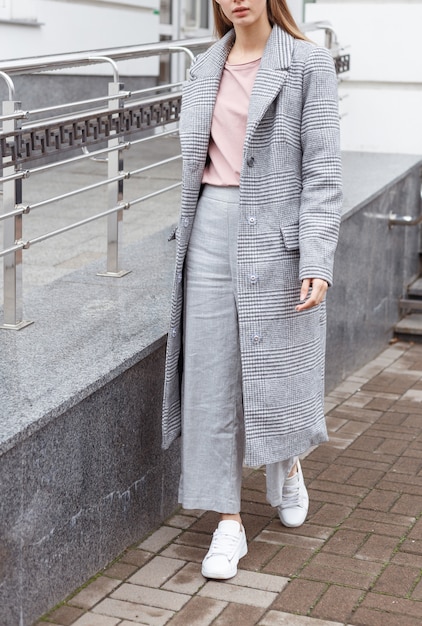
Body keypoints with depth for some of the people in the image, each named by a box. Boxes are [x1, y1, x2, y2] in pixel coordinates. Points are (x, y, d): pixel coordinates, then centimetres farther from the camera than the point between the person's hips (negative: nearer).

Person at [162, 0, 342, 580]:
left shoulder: (308, 63, -4)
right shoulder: (205, 68, 11)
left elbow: (323, 170, -9)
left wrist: (317, 261, -16)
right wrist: (185, 244, 14)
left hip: (274, 234, -4)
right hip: (211, 233, 4)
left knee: (278, 370, 6)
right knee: (212, 380, 3)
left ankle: (286, 465, 40)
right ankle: (229, 523, 13)